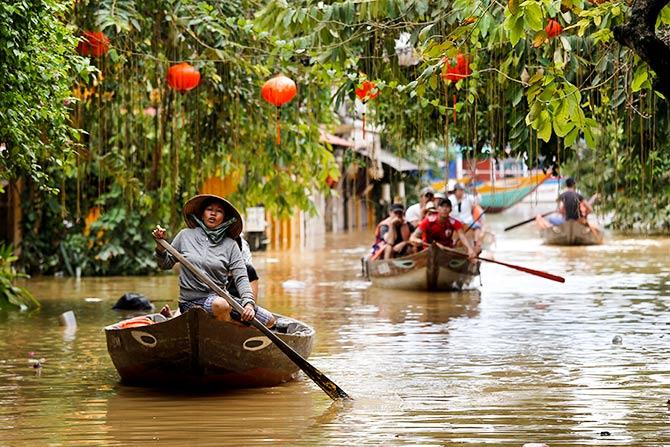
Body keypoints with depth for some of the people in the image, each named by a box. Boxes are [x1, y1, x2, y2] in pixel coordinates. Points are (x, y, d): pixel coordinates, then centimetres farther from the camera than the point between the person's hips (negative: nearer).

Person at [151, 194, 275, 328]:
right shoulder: (185, 236, 4)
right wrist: (160, 246, -7)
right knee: (220, 304, -38)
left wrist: (248, 302, -21)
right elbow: (166, 264, 13)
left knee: (269, 320, -10)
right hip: (192, 301, -3)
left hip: (221, 296, 3)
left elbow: (241, 278, -3)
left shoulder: (230, 245, 6)